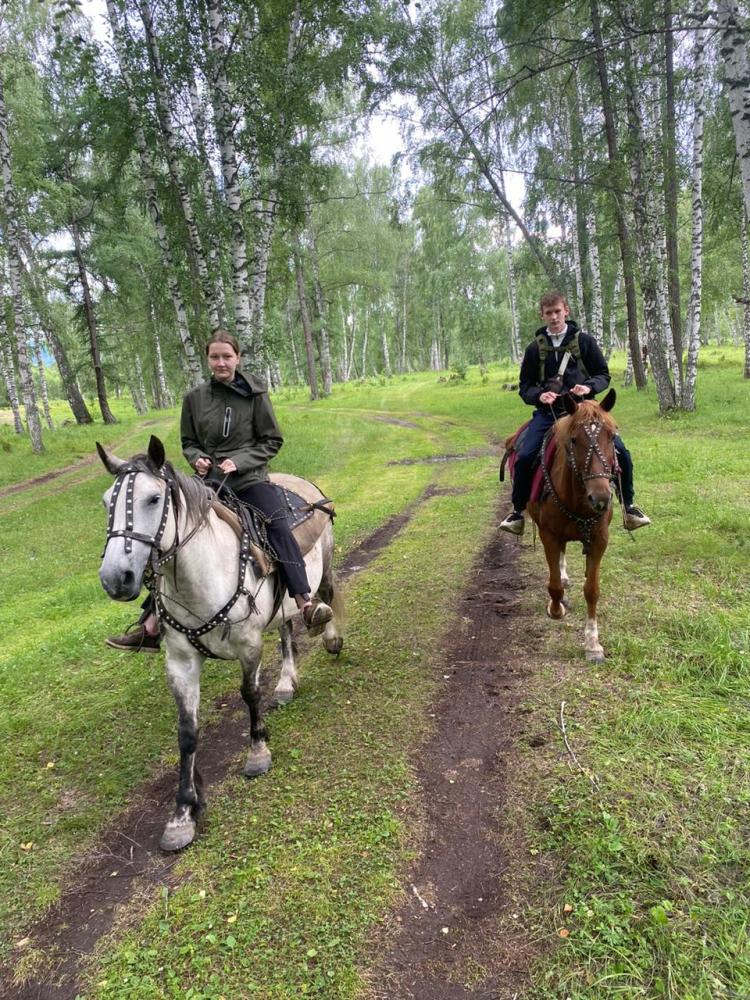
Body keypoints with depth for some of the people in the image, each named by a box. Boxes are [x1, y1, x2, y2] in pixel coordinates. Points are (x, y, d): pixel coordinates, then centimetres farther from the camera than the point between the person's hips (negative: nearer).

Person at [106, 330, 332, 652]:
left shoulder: (254, 394, -2)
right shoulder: (195, 398, 6)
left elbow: (272, 441, 0)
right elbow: (188, 442, 15)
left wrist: (239, 461, -14)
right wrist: (197, 458, -8)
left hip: (249, 477, -3)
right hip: (208, 479, 4)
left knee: (278, 525, -29)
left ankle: (305, 604, -34)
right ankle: (150, 627, 12)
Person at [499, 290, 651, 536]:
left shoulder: (584, 341, 6)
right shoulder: (535, 347, 8)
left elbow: (604, 375, 9)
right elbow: (525, 386, 11)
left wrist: (589, 386, -13)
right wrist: (539, 395, -12)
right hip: (548, 411, 0)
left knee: (620, 452, -14)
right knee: (524, 457, -21)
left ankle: (628, 506, 8)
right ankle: (518, 510, 0)